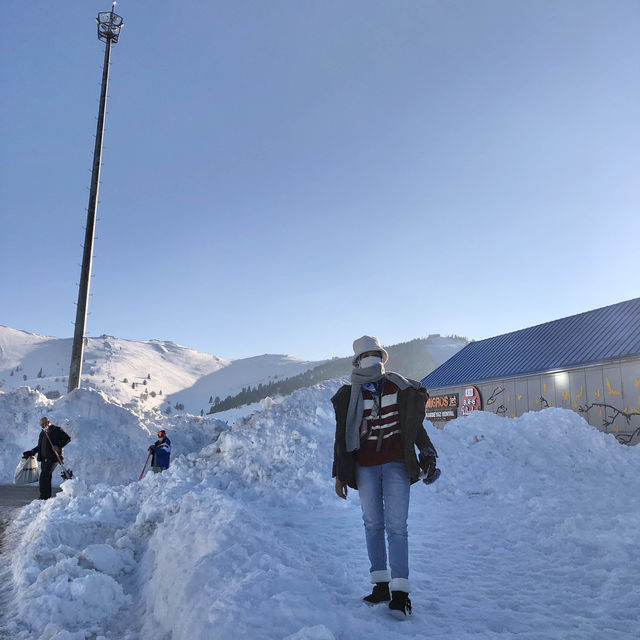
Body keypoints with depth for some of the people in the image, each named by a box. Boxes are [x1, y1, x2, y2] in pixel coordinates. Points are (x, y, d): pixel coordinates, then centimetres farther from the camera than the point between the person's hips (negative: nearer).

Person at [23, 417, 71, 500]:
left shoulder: (57, 430, -3)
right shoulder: (42, 433, 18)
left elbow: (68, 438, -6)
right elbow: (39, 447, 27)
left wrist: (58, 446, -17)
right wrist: (30, 453, 18)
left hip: (53, 458, -7)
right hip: (44, 459, 7)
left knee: (43, 477, -15)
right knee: (47, 478, 8)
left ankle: (43, 497, -13)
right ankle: (47, 497, 14)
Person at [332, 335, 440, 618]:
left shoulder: (400, 387, 2)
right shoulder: (349, 395, 0)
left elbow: (414, 424, 12)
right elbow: (342, 436, 4)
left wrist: (427, 451, 6)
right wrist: (340, 475, 4)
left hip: (396, 464, -1)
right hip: (365, 466, 1)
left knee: (396, 526, -7)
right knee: (373, 524, 8)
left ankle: (400, 590, -6)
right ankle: (381, 584, 17)